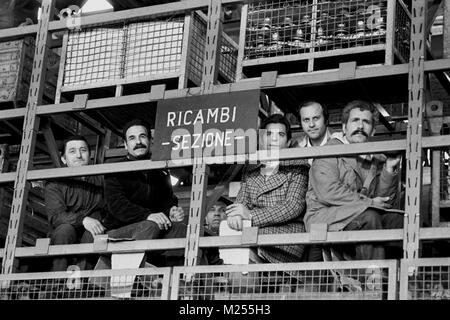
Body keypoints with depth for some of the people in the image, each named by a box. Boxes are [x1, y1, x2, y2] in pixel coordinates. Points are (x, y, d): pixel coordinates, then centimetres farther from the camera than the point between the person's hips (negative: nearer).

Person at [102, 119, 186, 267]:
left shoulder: (161, 172, 18)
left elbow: (168, 199, 20)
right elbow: (116, 204, -12)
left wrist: (172, 211, -8)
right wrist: (147, 215, -28)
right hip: (117, 231, -5)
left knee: (180, 228, -20)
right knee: (151, 226, -32)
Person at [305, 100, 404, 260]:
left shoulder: (377, 159, 19)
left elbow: (385, 201, 12)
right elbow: (328, 193, -15)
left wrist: (389, 169, -2)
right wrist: (368, 203, -14)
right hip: (324, 215, -6)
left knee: (398, 220, -18)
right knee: (369, 217, -30)